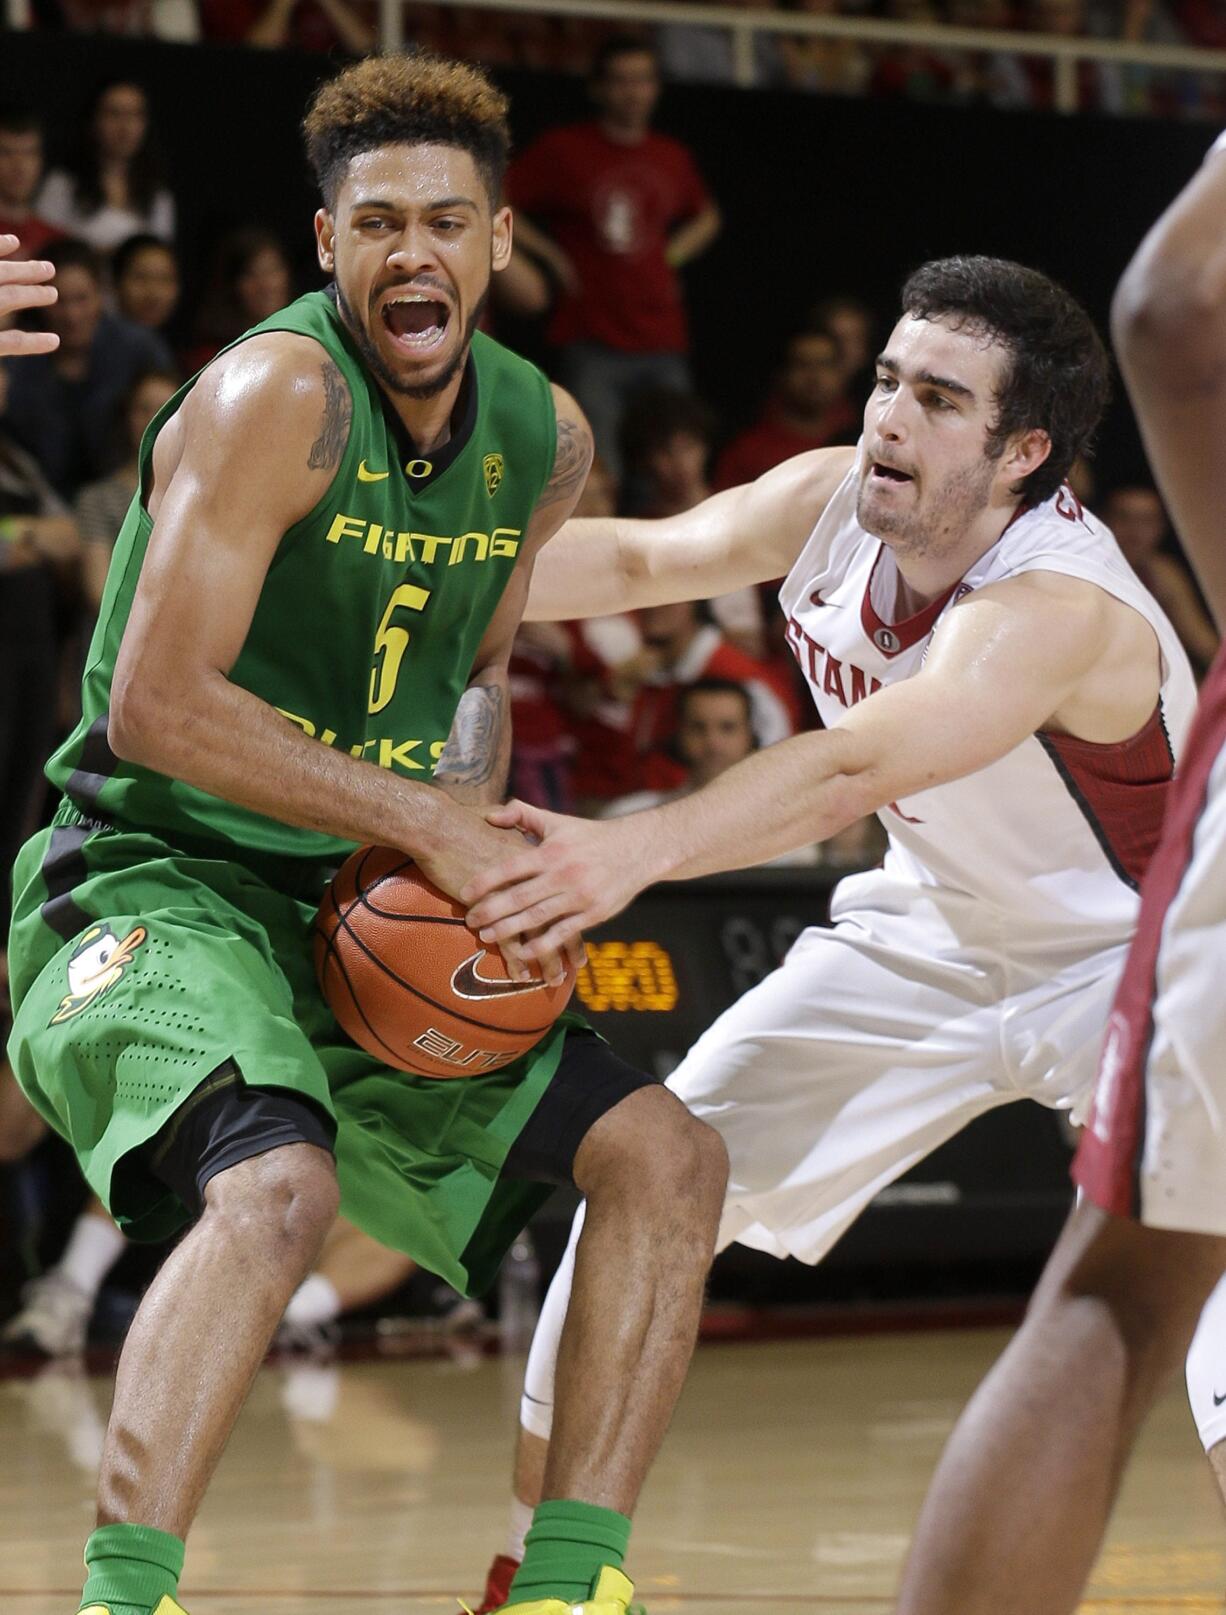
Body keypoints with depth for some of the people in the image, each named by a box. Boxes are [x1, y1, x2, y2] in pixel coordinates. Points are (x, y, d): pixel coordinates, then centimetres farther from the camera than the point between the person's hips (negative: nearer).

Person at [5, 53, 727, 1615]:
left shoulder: (543, 436, 5)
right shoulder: (277, 393, -19)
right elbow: (156, 703, -23)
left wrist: (479, 844, 0)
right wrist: (427, 823, -21)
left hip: (372, 912, 8)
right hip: (155, 881, -8)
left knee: (666, 1159, 1)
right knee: (280, 1182, -35)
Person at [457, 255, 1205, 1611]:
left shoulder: (1057, 608, -37)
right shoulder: (830, 502, -16)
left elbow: (855, 769, -52)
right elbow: (641, 558, 3)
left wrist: (635, 852, -65)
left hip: (1128, 952, -6)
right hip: (932, 936, 7)